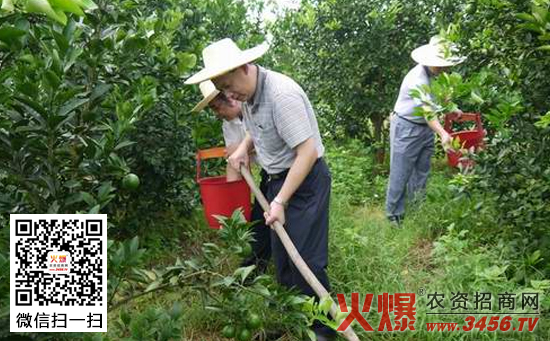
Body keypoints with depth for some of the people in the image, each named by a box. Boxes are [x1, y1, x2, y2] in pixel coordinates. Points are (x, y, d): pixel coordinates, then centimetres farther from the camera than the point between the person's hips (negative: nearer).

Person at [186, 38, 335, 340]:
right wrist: (245, 146, 3)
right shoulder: (247, 92, 2)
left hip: (305, 180, -9)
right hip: (277, 178, 9)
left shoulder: (281, 94, -27)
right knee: (280, 253, 16)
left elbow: (308, 152, -27)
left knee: (306, 259, -5)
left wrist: (280, 201, -24)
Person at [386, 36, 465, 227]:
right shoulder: (418, 78, -26)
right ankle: (394, 214, 7)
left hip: (426, 128, 9)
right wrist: (443, 133, -48)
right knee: (400, 173, -2)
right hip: (406, 129, -8)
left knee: (421, 173, 14)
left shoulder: (434, 74, 0)